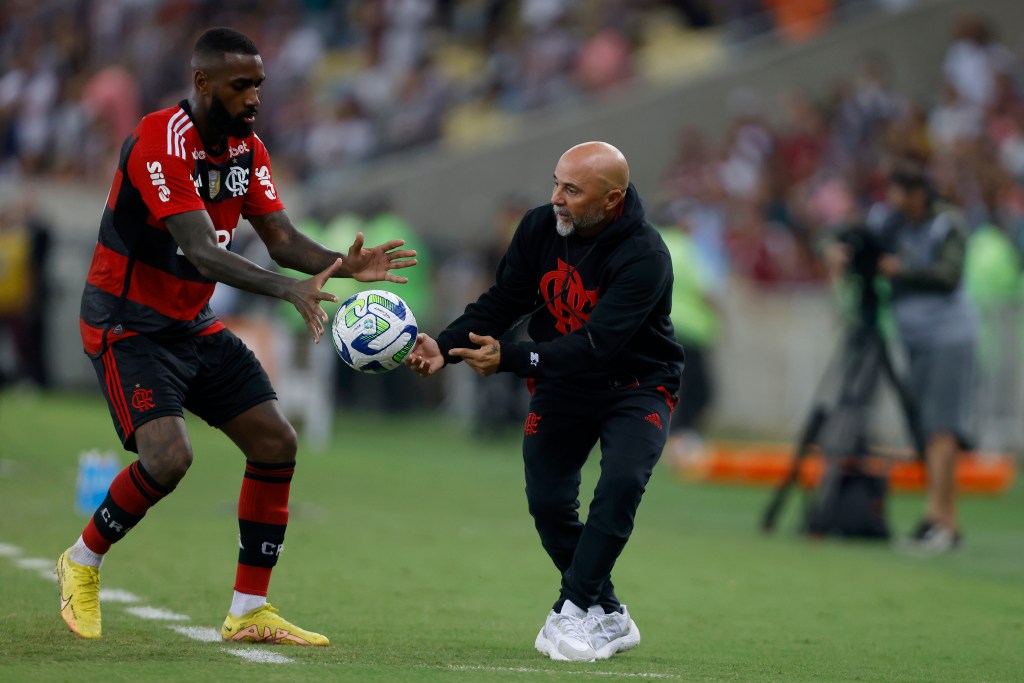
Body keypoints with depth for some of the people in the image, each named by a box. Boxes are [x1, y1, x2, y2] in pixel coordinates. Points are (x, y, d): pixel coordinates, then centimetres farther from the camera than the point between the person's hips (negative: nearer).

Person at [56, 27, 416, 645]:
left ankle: (250, 612, 7)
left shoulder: (248, 148, 3)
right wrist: (291, 290, -44)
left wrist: (344, 267, -22)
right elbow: (201, 253, -32)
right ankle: (83, 561, 3)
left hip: (194, 327, 9)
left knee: (277, 442, -1)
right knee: (169, 456, -25)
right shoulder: (160, 144, -24)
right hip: (127, 326, -8)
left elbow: (282, 238, -1)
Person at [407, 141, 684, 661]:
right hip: (561, 386, 5)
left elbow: (595, 347, -35)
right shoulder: (540, 227, -10)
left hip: (636, 387, -5)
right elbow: (502, 301, -4)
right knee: (548, 501, -3)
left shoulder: (644, 256, -28)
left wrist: (509, 358, -40)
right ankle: (608, 619, 15)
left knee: (621, 482, -28)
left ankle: (573, 611, -20)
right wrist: (446, 346, -21)